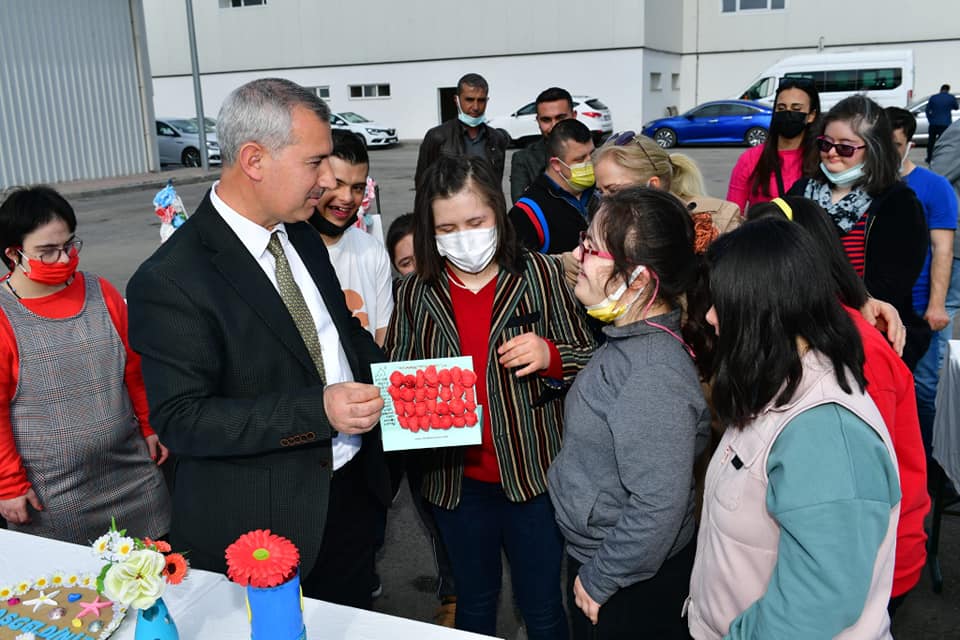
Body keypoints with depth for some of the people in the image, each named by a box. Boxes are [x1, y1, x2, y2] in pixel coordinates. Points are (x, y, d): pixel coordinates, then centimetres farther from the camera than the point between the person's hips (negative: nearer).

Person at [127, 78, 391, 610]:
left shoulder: (301, 235, 4)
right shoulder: (169, 281, -21)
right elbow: (180, 420, -23)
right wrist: (317, 410, -32)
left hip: (352, 491, 7)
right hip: (260, 529, -7)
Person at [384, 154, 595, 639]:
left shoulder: (541, 275, -8)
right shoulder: (415, 294, -2)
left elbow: (589, 361, -3)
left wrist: (549, 356, -24)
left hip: (533, 474, -2)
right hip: (456, 480, 2)